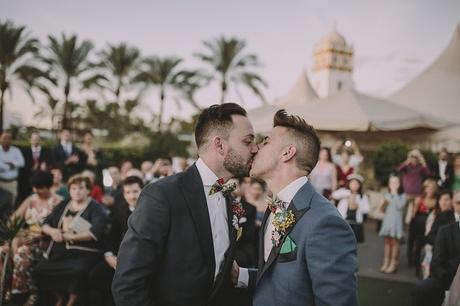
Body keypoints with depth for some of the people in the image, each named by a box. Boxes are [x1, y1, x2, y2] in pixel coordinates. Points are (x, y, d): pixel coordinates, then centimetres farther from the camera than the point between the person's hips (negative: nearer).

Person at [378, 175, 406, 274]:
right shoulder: (386, 195, 8)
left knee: (395, 242, -2)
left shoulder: (402, 196, -3)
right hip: (387, 221, 4)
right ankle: (386, 263, 14)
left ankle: (393, 264, 3)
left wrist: (395, 193, -16)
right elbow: (382, 210, 11)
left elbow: (400, 206, -22)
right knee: (387, 242, 8)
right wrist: (383, 204, -11)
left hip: (397, 222, -4)